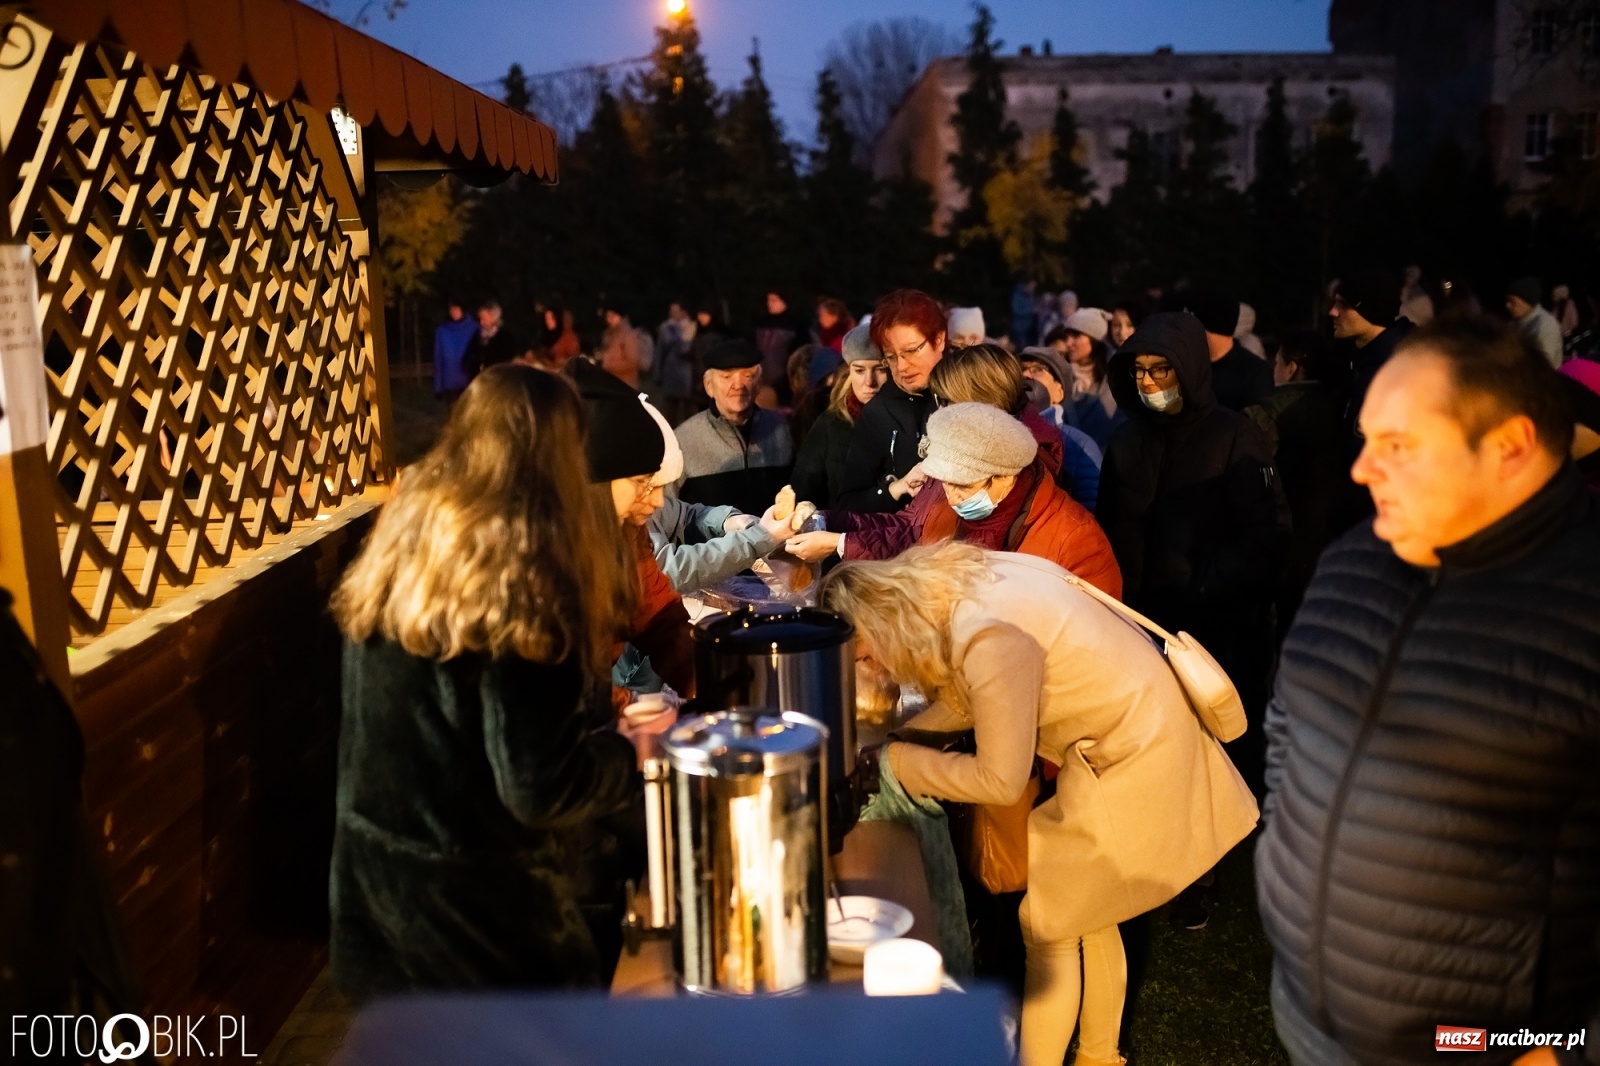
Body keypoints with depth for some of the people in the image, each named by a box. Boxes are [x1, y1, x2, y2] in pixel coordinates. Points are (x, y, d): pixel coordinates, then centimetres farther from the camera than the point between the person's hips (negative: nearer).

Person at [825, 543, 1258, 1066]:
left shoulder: (990, 637, -31)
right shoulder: (954, 585, -6)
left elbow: (1000, 780, -23)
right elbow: (969, 696, 8)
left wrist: (895, 762, -15)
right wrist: (891, 739, -1)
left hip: (1135, 763, -9)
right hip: (1137, 732, 9)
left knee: (1049, 927, 3)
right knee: (1084, 914, 22)